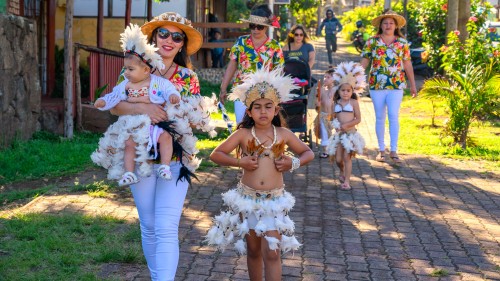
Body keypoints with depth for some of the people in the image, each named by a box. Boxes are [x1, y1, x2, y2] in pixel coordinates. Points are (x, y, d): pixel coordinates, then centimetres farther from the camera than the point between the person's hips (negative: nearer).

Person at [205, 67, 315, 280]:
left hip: (275, 200, 0)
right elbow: (215, 154, -2)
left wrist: (293, 163, -8)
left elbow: (308, 153, 11)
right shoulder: (243, 134, -3)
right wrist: (240, 162, -16)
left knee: (271, 253, -6)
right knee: (253, 251, 14)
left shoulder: (283, 134, 0)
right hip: (248, 199, 1)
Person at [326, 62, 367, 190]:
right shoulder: (336, 104, 6)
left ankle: (346, 181, 2)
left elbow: (358, 119, -6)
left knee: (347, 157, -4)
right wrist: (335, 124, -9)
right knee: (338, 158, 7)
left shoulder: (354, 102, -4)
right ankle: (342, 171, 39)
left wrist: (346, 125, -17)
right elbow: (333, 117, 12)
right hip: (339, 134, 4)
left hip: (350, 133, -4)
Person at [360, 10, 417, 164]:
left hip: (396, 85, 0)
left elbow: (407, 64, 7)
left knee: (394, 116, -7)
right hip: (376, 85, 0)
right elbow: (364, 62, 1)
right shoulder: (372, 41, 2)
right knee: (380, 118, 6)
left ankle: (393, 151, 0)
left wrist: (413, 85, 9)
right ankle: (381, 150, 15)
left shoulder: (402, 42, 5)